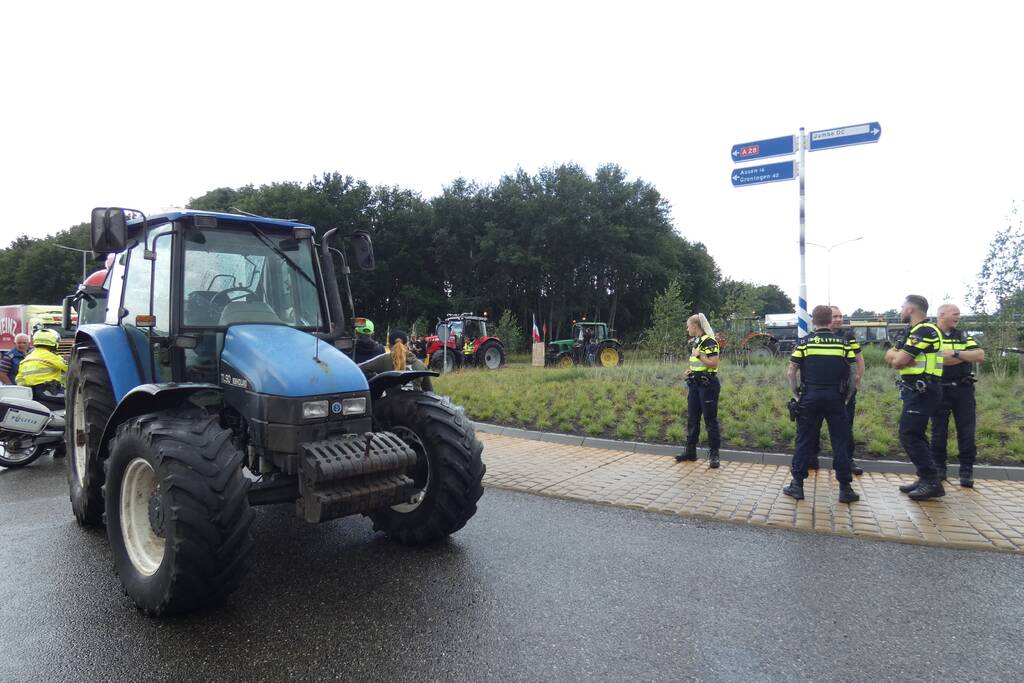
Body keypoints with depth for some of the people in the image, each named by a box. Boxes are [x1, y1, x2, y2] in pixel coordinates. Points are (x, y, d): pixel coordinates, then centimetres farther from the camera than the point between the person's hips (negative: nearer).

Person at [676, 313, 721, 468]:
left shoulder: (709, 341, -13)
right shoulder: (694, 342, 14)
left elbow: (714, 363, -20)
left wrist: (699, 355, -20)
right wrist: (689, 385, 17)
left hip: (708, 384, -9)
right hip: (695, 384, 9)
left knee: (710, 419, -2)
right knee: (692, 418, 11)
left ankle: (713, 454, 6)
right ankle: (690, 451, 19)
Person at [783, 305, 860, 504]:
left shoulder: (804, 343, -1)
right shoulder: (843, 343, 2)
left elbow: (791, 372, -4)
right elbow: (853, 372, 1)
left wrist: (797, 395, 6)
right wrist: (848, 396, 10)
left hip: (810, 398, 0)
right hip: (835, 398, 0)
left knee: (804, 441, 7)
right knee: (841, 442, 8)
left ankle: (797, 485, 10)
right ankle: (845, 488, 12)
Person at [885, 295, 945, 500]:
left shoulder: (924, 331, -15)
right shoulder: (919, 331, 18)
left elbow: (897, 361, -19)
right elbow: (892, 359, 12)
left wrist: (894, 354, 3)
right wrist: (896, 354, -10)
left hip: (921, 391, -10)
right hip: (919, 390, 10)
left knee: (909, 436, -10)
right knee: (915, 435, 14)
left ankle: (932, 482, -7)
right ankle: (926, 479, 20)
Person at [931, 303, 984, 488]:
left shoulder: (963, 335, 12)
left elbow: (980, 355, -1)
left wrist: (956, 353, -13)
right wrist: (968, 356, -8)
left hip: (963, 389, 3)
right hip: (940, 390, -3)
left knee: (967, 432, 2)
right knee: (939, 431, 6)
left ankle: (966, 471, 12)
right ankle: (938, 468, 18)